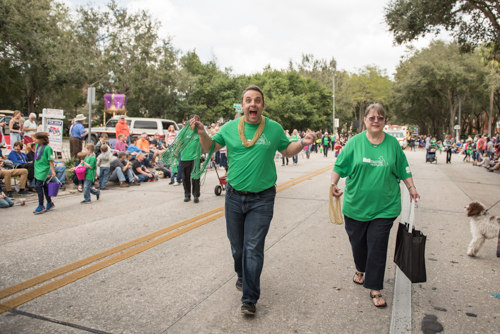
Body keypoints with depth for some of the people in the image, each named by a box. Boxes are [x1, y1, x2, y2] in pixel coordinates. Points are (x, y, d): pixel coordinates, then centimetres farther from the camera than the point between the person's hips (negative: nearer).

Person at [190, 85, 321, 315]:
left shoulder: (274, 128, -1)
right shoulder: (229, 127, 0)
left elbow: (287, 151, 14)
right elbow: (210, 148, 11)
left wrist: (303, 143, -5)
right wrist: (201, 132, -8)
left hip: (262, 199, -2)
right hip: (234, 197, 3)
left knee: (253, 249, -3)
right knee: (237, 245, 17)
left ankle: (249, 298, 10)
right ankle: (242, 275, 45)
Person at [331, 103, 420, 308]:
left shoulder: (392, 143, 4)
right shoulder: (355, 142, -1)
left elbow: (403, 170, 14)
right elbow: (339, 166, -1)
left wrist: (411, 188, 9)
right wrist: (333, 184, -14)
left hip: (384, 207, 0)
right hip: (356, 204, 0)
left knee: (378, 247, -1)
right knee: (357, 242, 14)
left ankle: (375, 289, 13)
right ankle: (360, 270, 45)